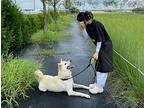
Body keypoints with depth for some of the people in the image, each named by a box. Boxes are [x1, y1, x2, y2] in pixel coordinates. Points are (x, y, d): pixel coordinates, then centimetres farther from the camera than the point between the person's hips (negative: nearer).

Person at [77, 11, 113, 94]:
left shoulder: (96, 25, -26)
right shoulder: (88, 25, -1)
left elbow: (100, 39, -23)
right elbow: (86, 37, -1)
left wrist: (96, 52, -20)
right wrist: (84, 28, -16)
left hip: (106, 46, -9)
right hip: (99, 46, 9)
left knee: (104, 67, -4)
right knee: (98, 65, 15)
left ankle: (100, 88, 2)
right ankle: (97, 83, 28)